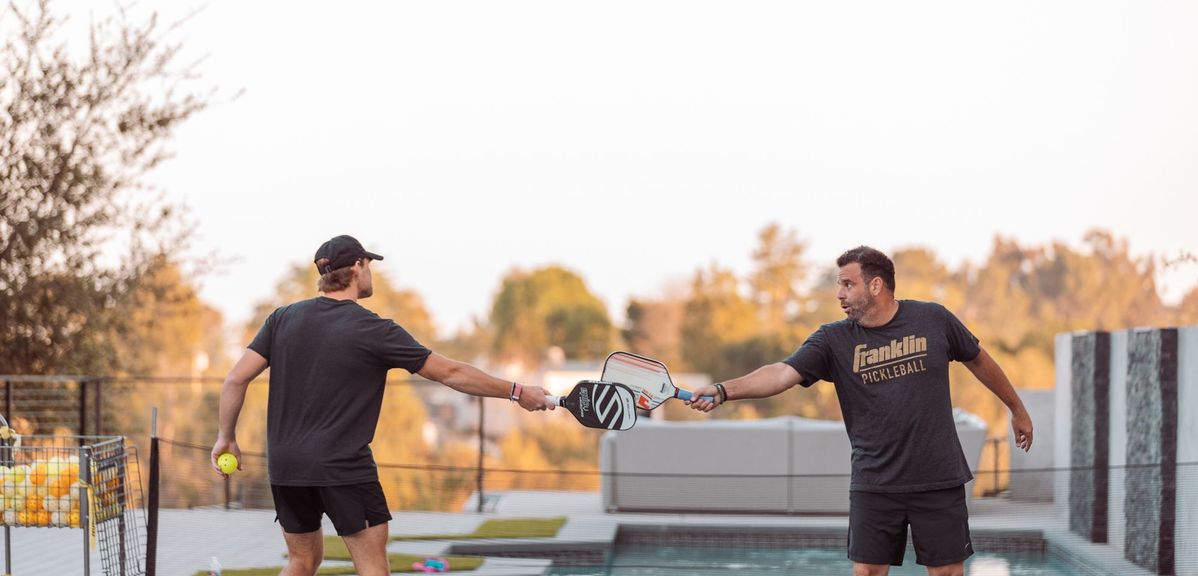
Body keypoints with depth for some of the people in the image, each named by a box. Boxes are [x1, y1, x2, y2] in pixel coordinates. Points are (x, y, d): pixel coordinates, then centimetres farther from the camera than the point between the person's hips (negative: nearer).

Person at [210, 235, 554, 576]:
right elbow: (451, 374, -5)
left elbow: (237, 379, 0)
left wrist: (226, 437, 14)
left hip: (284, 465, 5)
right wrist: (517, 393, 3)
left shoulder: (283, 318, 4)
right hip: (344, 468, -5)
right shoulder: (374, 330, -8)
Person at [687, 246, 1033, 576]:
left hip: (939, 482, -1)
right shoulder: (834, 340, -4)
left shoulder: (933, 319, -2)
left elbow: (978, 360, 13)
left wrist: (1017, 409, 24)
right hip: (874, 486, 1)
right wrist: (723, 391, -32)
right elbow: (783, 373, -17)